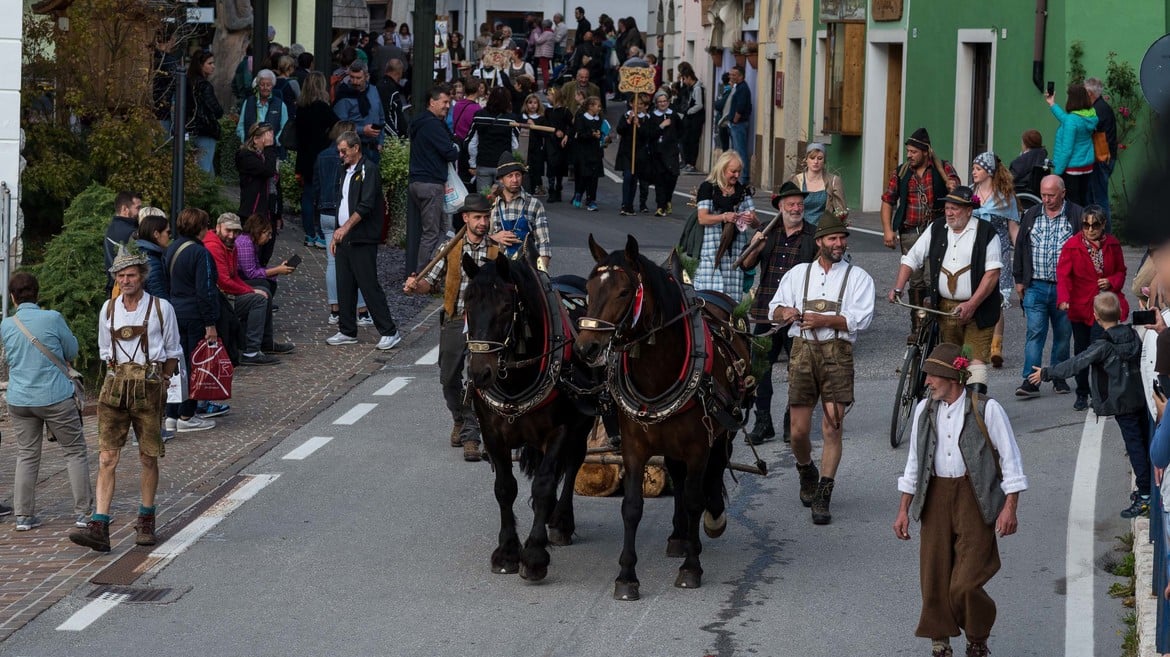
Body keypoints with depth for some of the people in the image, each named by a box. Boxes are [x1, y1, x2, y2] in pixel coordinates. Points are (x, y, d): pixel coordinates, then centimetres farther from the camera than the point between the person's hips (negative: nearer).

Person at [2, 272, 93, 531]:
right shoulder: (52, 319, -11)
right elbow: (72, 352, 1)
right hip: (55, 397, -3)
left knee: (26, 456, 12)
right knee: (75, 452, 7)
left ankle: (24, 515, 9)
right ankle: (83, 511, 5)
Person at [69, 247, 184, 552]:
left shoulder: (160, 308, 1)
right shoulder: (108, 310, 9)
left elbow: (173, 353, 9)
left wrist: (158, 381, 5)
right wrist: (120, 376, 10)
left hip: (150, 386, -2)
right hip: (115, 386, 2)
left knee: (148, 458, 6)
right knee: (107, 458, -8)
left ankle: (146, 522, 23)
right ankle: (99, 528, -15)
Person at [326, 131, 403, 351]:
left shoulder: (369, 170, -9)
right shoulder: (345, 173, 19)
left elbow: (366, 205, -18)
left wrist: (345, 228, -21)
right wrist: (336, 236, 18)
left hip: (362, 240, -9)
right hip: (345, 239, 9)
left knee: (369, 285, -9)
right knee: (345, 286, 9)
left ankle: (389, 333, -6)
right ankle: (347, 331, 16)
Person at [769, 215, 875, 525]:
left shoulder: (857, 277, 8)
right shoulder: (798, 274, 18)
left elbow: (860, 319, -4)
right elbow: (774, 309, 18)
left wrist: (822, 320, -13)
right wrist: (786, 312, -6)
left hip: (837, 352, -2)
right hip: (802, 351, 2)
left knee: (833, 427, -9)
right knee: (798, 430, 0)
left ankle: (823, 497, -5)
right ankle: (806, 473, 31)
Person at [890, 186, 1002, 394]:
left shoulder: (986, 233, -6)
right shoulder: (936, 229, 8)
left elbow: (992, 273, -11)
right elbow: (911, 259, 11)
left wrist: (972, 305, -19)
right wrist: (897, 288, -3)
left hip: (977, 309, -5)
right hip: (945, 307, 5)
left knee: (975, 359, -13)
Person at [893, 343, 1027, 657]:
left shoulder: (986, 410, -7)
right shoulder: (924, 410, 8)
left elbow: (1010, 459, -5)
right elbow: (914, 463, 15)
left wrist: (1010, 508, -11)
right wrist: (903, 510, 12)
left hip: (974, 499, -5)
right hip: (936, 497, 5)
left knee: (965, 584, -10)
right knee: (934, 578, 3)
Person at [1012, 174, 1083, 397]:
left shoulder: (1077, 215, -1)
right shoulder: (1031, 216, 9)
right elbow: (1020, 248, 14)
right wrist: (1019, 280, 11)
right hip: (1036, 286, 1)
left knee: (1063, 334, 8)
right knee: (1035, 332, -7)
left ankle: (1059, 378, 21)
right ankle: (1030, 380, -10)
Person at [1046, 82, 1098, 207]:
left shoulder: (1072, 120, -22)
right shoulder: (1090, 116, 2)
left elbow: (1067, 149, -21)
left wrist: (1057, 171, -15)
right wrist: (1052, 105, 31)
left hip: (1071, 168, -8)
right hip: (1087, 167, 8)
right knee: (1082, 201, 15)